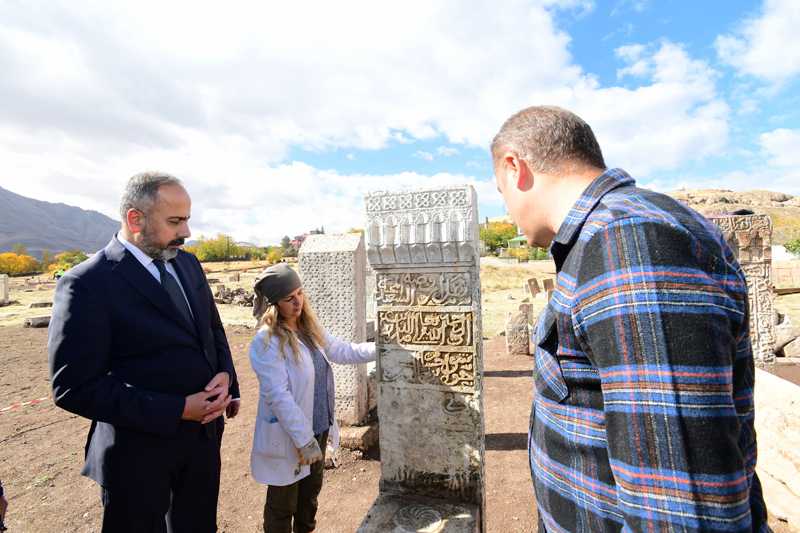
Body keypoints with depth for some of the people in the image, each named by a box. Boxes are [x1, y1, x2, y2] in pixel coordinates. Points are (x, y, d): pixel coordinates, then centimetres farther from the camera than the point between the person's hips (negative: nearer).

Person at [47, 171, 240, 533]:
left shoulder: (188, 264, 2)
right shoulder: (86, 284, -18)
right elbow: (75, 388, -20)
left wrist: (225, 374, -8)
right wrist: (179, 409, -22)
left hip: (204, 434, 6)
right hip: (141, 453, -6)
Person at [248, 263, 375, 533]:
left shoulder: (310, 328, -1)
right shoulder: (267, 342, -24)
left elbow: (342, 351, 7)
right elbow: (278, 396, -25)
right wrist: (304, 440, -22)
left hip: (319, 429, 7)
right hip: (287, 439, -7)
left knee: (311, 492, 28)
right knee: (283, 505, 16)